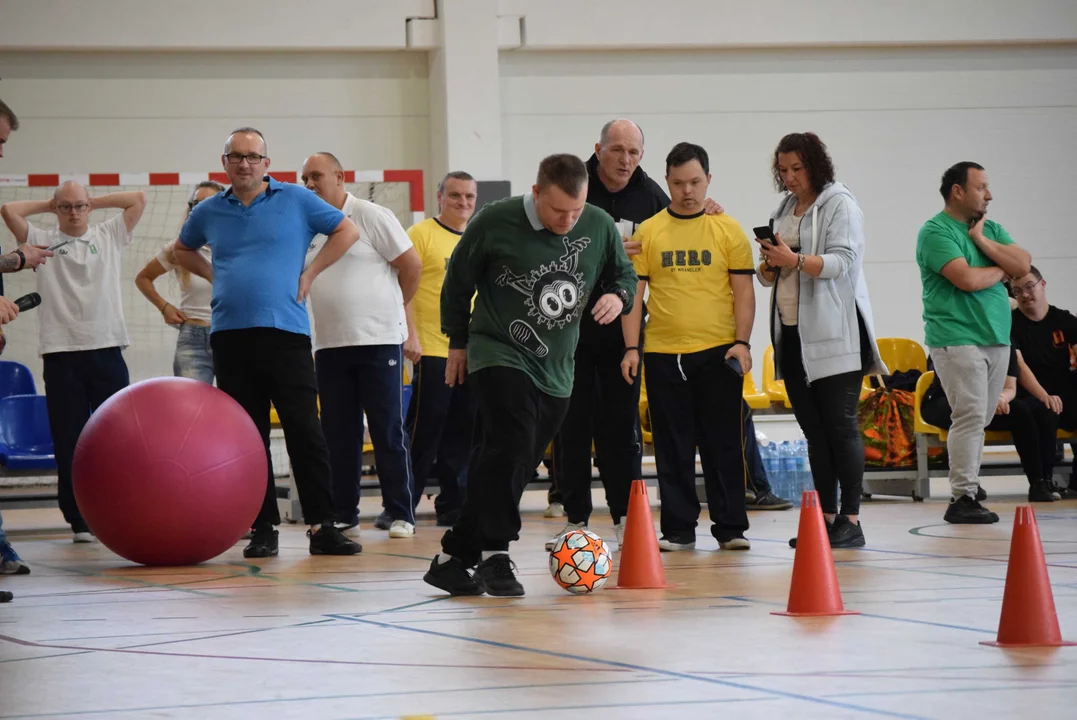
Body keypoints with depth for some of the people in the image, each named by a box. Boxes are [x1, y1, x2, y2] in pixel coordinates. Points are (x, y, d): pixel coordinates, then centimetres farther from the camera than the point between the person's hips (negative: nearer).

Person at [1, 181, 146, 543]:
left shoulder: (109, 236, 14)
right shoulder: (42, 241, 10)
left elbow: (138, 199, 9)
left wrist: (96, 201, 14)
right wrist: (46, 205, 12)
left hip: (106, 350, 1)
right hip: (61, 354, -1)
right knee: (69, 441, 0)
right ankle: (79, 520, 6)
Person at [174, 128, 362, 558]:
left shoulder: (295, 200, 4)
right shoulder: (209, 212, 12)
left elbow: (347, 231, 9)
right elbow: (183, 251, 29)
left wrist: (310, 272, 2)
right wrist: (214, 276, 12)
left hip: (285, 332, -3)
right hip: (229, 335, 3)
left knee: (304, 431, -7)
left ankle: (322, 526, -5)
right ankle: (262, 528, 9)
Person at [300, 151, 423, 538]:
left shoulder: (371, 216, -4)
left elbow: (411, 264, -3)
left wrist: (390, 308, 7)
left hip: (378, 341, -5)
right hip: (329, 345, 5)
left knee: (389, 433, -2)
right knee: (338, 434, 7)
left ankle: (400, 514, 2)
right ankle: (342, 513, 14)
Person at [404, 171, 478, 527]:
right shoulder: (421, 234, -3)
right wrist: (411, 335, -15)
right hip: (433, 350, -6)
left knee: (463, 434, 8)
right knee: (424, 432, -6)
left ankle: (453, 505, 16)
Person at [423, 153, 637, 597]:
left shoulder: (600, 228, -3)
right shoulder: (495, 223, -12)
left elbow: (624, 274, 14)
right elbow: (458, 279, 2)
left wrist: (619, 296, -10)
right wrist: (458, 341, 8)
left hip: (555, 372, 5)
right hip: (498, 356, -5)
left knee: (512, 469, 5)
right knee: (511, 445, -24)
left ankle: (453, 558, 15)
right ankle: (494, 555, -18)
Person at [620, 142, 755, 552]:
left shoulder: (728, 230, 3)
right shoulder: (648, 233, 6)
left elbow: (743, 291, 3)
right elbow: (634, 293, 6)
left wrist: (742, 341, -8)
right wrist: (631, 348, -1)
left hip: (717, 352, -1)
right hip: (662, 354, 1)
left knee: (722, 443, 1)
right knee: (673, 447, 5)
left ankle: (731, 528, 7)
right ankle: (678, 529, 12)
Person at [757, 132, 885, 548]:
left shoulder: (839, 205, -3)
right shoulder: (783, 210, 18)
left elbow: (842, 261, -15)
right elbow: (769, 277, 20)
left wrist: (794, 259, -27)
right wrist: (769, 264, -3)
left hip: (834, 334, -7)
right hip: (792, 334, 7)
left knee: (841, 426, -8)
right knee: (813, 430, 7)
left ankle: (850, 520, -7)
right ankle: (826, 517, 11)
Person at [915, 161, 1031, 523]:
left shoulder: (990, 229, 18)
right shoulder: (936, 231, -6)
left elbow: (1024, 265, 4)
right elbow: (966, 279, -19)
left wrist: (982, 240, -4)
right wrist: (1001, 271, 0)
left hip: (997, 339, 7)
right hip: (957, 339, -7)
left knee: (979, 420, 6)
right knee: (971, 416, -13)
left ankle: (965, 491, 9)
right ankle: (962, 498, -12)